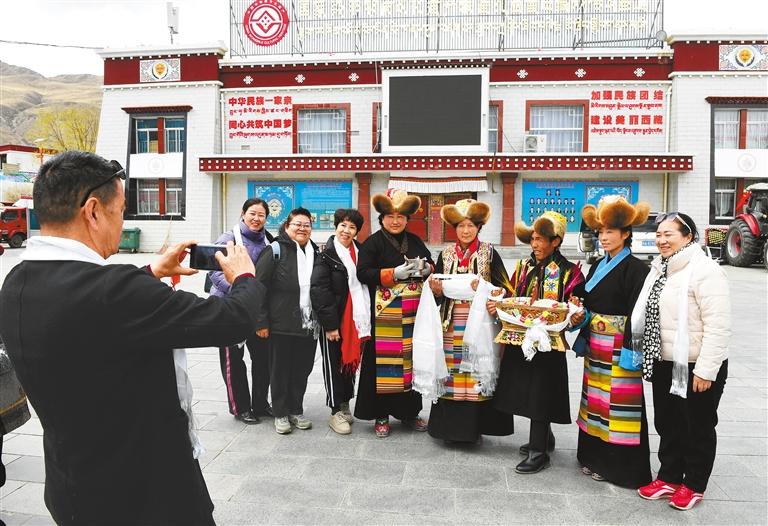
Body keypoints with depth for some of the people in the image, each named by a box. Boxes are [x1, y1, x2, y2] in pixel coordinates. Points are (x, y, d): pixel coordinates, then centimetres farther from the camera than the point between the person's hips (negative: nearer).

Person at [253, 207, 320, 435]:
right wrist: (261, 322, -13)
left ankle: (296, 410, 28)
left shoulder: (315, 252, 12)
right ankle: (281, 413, 21)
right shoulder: (275, 251, -7)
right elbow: (259, 287, -10)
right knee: (280, 369, 8)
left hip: (309, 326, 5)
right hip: (282, 325, -5)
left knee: (302, 369, 12)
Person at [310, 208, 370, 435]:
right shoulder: (326, 255, -8)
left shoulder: (360, 252, 8)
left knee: (350, 361, 14)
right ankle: (336, 411, 14)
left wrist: (366, 320, 7)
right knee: (334, 364, 4)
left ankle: (345, 405, 29)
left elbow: (366, 284, 13)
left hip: (355, 320, 5)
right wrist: (329, 324, -17)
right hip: (333, 321, -5)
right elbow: (318, 290, -14)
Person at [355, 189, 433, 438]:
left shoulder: (415, 241, 13)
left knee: (410, 358, 10)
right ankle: (380, 415, 12)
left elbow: (431, 265, 18)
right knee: (383, 360, -1)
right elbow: (363, 273, -11)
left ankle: (409, 411, 25)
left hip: (412, 313, 5)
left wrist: (427, 269, -6)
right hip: (384, 313, -4)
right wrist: (394, 274, -18)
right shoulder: (372, 243, -2)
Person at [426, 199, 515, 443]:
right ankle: (451, 424, 14)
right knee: (452, 372, 2)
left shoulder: (489, 253, 2)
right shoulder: (446, 255, 10)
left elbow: (503, 288, 1)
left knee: (476, 373, -2)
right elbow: (438, 292, 13)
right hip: (452, 325, 2)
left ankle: (474, 426, 10)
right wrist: (436, 289, -9)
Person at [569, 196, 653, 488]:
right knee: (595, 399, 13)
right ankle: (596, 457, 25)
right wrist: (581, 318, -1)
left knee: (618, 403, -3)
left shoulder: (635, 269, -10)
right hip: (595, 347, 8)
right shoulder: (597, 267, 13)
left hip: (619, 348, -7)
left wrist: (631, 350, -20)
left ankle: (622, 465, 10)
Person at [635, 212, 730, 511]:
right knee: (667, 424, 17)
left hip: (696, 368, -7)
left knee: (698, 427, 10)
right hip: (664, 364, 8)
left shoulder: (704, 271, -17)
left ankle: (694, 485, 26)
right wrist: (648, 356, 15)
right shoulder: (659, 269, 9)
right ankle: (669, 478, 33)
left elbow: (719, 326, -20)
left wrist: (706, 371, -20)